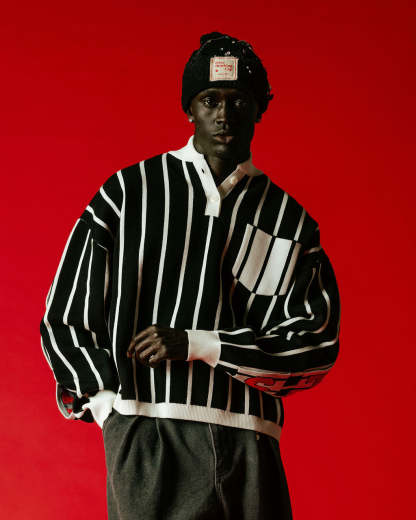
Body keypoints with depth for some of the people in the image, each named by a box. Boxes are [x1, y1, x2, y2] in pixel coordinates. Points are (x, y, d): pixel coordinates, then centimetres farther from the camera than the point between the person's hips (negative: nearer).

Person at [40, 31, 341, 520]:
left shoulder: (292, 221, 12)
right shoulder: (131, 191, 9)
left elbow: (318, 346, 2)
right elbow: (64, 319, 11)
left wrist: (196, 344, -8)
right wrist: (111, 407, -2)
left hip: (250, 447, 2)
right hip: (149, 442, -2)